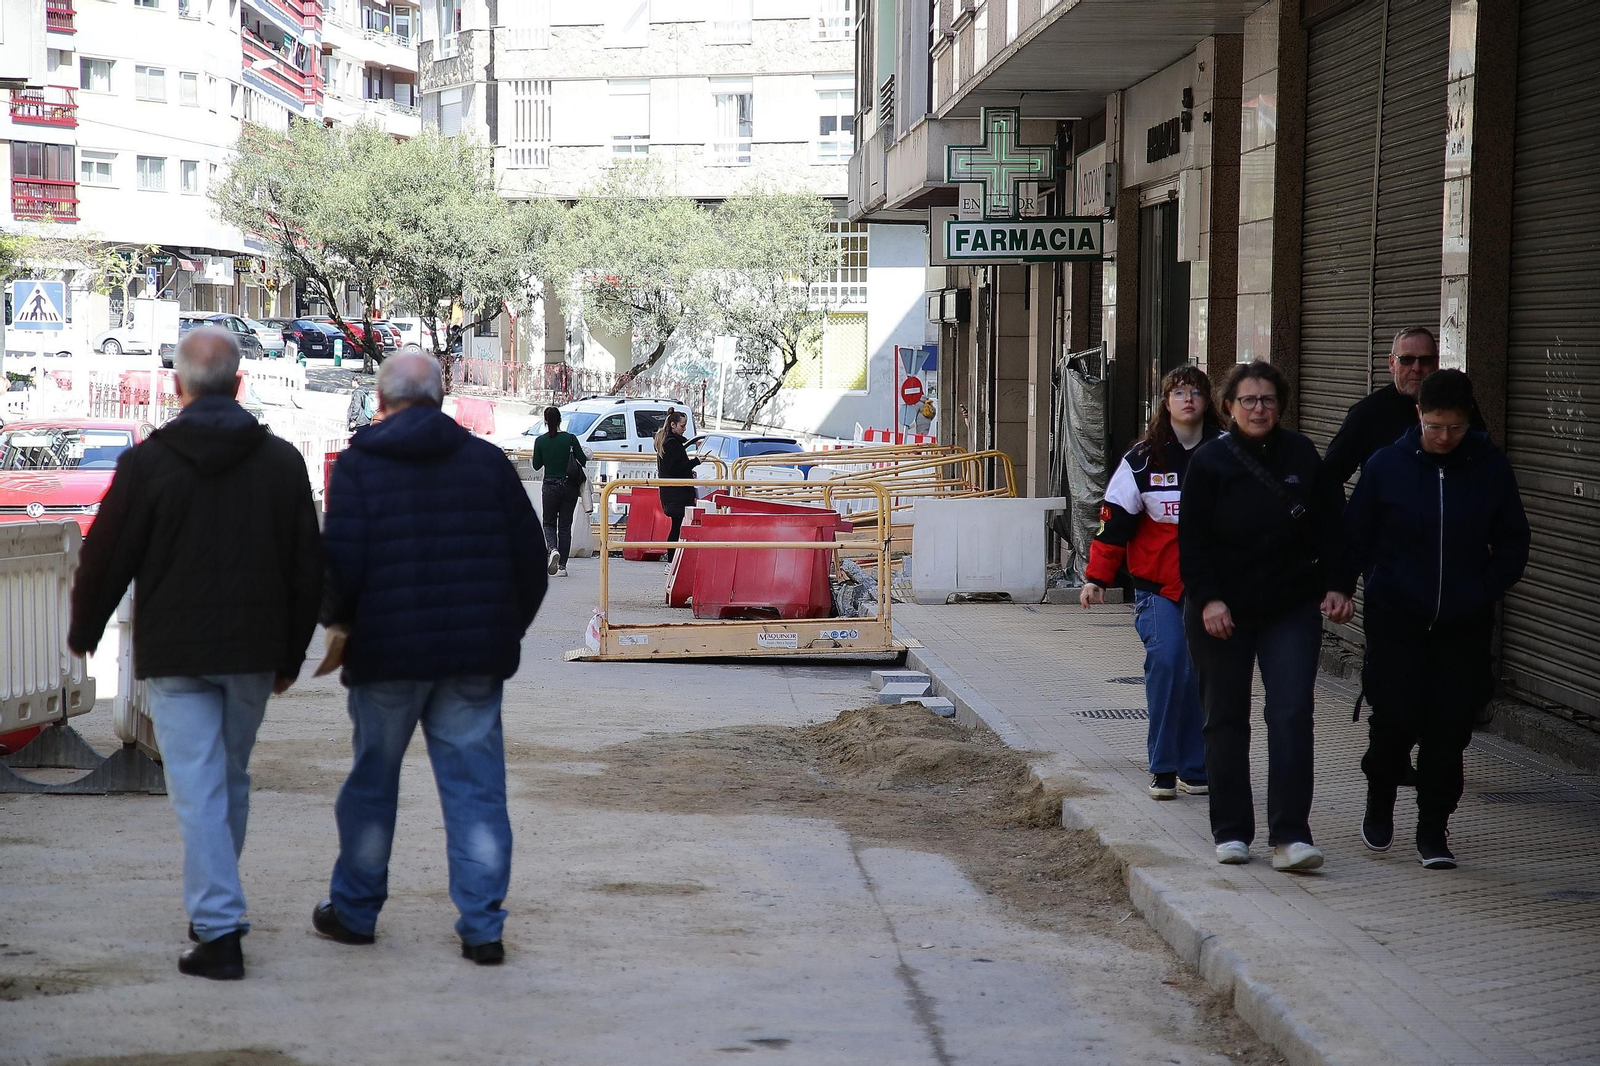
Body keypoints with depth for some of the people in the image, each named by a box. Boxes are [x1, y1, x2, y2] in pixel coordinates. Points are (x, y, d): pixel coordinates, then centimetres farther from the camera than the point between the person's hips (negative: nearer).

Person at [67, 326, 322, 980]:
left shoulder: (147, 463, -8)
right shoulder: (282, 461, 2)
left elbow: (106, 558, -3)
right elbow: (308, 568, 6)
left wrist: (83, 631, 15)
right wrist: (290, 655, 16)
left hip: (175, 655, -3)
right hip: (253, 653, 3)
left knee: (198, 788, -3)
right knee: (232, 779, 18)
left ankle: (218, 931, -10)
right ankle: (216, 910, 30)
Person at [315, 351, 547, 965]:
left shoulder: (359, 465, -5)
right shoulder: (488, 461, 4)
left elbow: (342, 565, -11)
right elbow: (530, 558, 6)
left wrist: (337, 618, 10)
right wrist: (511, 627, 20)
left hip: (386, 654, -1)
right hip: (476, 658, 2)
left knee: (372, 781, 13)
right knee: (475, 787, 4)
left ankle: (354, 910, 24)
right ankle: (482, 926, 2)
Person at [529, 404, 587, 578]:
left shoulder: (540, 441, -5)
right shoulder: (570, 438, -6)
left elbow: (536, 465, 3)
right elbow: (583, 461, -4)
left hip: (550, 487, -1)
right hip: (570, 486, 1)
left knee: (549, 523, 13)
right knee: (565, 526, 8)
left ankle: (553, 549, -18)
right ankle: (562, 566, 5)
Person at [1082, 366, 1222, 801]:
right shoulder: (1143, 458, 2)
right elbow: (1116, 519, 2)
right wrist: (1097, 577, -3)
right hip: (1158, 585, -1)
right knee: (1166, 660, -16)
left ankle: (1194, 769, 14)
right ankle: (1163, 768, -5)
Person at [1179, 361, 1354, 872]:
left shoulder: (1302, 456, 3)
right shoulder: (1209, 462, -4)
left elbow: (1331, 526, 8)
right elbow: (1193, 541, -6)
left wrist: (1336, 585, -1)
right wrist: (1207, 599, -16)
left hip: (1291, 609, 1)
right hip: (1221, 613, -1)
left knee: (1292, 715, -10)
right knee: (1226, 719, 7)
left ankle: (1290, 835, -10)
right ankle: (1231, 831, 17)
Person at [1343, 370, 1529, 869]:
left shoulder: (1490, 467, -1)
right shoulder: (1387, 464, -4)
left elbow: (1513, 541, 8)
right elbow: (1356, 537, 5)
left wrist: (1486, 589, -2)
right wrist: (1382, 584, -1)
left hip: (1465, 623, 1)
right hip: (1396, 620, -1)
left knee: (1450, 725, 1)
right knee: (1396, 716, -5)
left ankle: (1433, 828, 14)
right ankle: (1380, 799, 24)